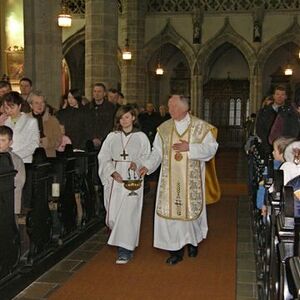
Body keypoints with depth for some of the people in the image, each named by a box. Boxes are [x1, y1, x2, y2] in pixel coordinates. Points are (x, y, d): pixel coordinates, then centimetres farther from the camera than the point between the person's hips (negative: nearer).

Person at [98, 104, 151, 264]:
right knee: (113, 214, 4)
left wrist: (137, 164, -18)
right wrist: (113, 172, -11)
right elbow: (103, 157, 4)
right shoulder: (112, 137, 9)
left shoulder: (141, 137, 5)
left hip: (133, 179, -2)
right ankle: (120, 240, 30)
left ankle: (125, 251, -1)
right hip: (114, 179, 3)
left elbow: (147, 157, 2)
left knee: (127, 215, -8)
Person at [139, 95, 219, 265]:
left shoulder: (200, 126, -3)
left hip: (191, 179, -2)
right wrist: (148, 166, -12)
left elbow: (211, 148, -6)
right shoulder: (164, 128, 6)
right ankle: (176, 250, 8)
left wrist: (189, 147, -16)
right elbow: (158, 151, 4)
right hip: (170, 179, 2)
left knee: (191, 209, 7)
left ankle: (193, 241, 34)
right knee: (170, 211, -2)